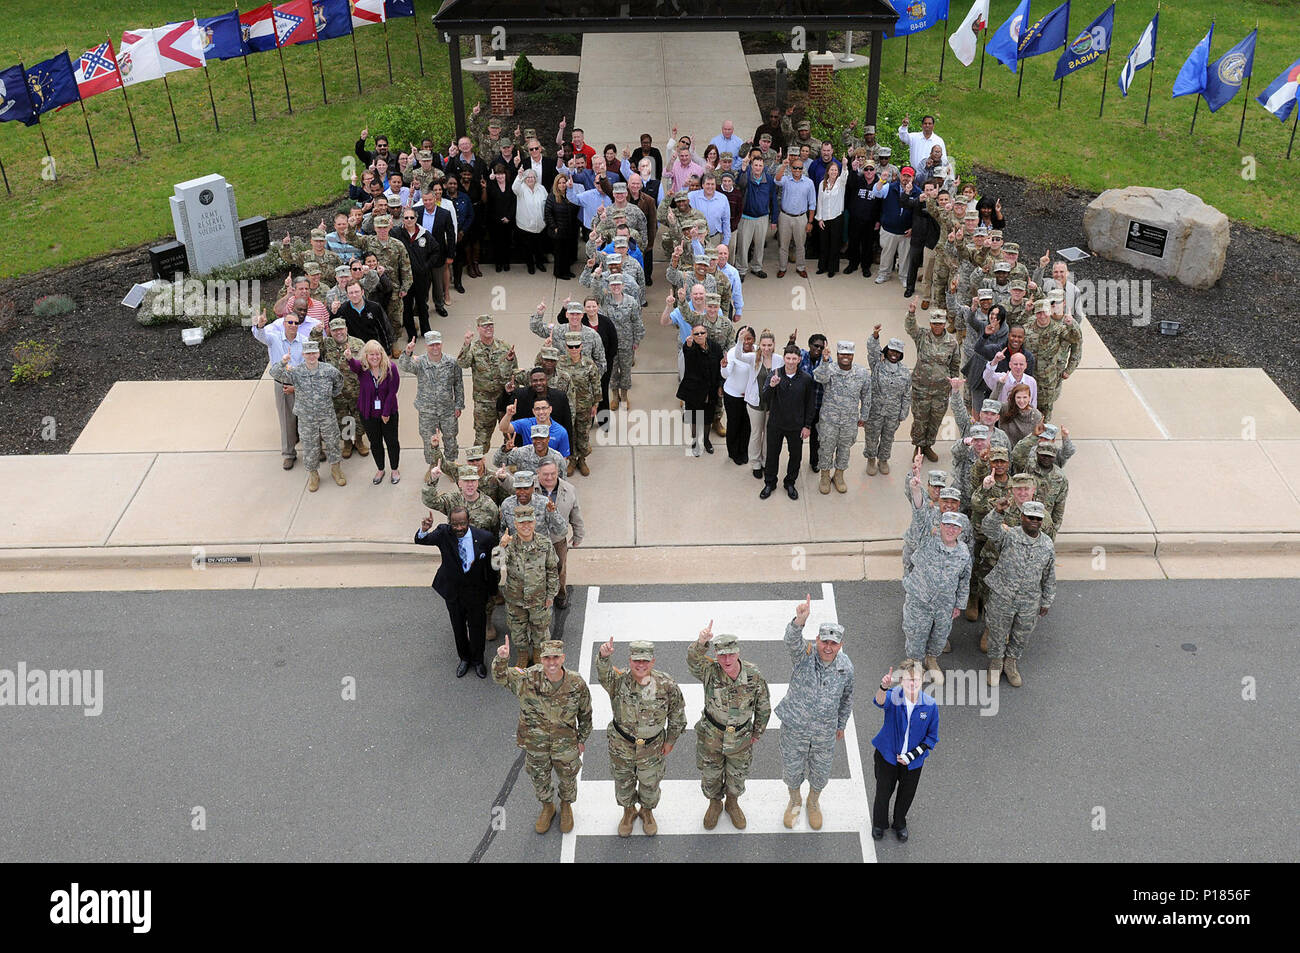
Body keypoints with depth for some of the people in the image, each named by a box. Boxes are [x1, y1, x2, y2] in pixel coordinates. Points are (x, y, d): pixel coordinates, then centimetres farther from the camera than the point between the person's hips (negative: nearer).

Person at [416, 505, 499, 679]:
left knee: (477, 627, 16)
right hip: (453, 592, 1)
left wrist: (493, 588, 1)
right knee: (458, 627, 21)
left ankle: (477, 660, 42)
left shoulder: (485, 537, -21)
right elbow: (421, 540, -28)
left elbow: (494, 563, -7)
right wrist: (424, 530, -52)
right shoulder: (444, 533, -19)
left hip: (476, 591, -1)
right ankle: (464, 658, 47)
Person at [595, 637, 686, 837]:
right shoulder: (618, 681, -23)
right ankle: (628, 812, 52)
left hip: (653, 747, 1)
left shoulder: (666, 684, -19)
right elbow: (603, 673, -47)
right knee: (623, 783, 22)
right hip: (621, 745, 0)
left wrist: (670, 740, 3)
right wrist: (603, 656, -69)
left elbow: (677, 712, -3)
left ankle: (647, 812, 53)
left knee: (650, 784, 22)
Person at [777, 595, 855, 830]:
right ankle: (795, 800, 49)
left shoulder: (845, 666, -13)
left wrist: (842, 724, 17)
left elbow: (846, 697, 6)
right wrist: (799, 621, -70)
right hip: (794, 728, -2)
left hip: (825, 732, 2)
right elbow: (792, 640, -49)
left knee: (820, 772, 21)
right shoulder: (803, 655, -24)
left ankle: (813, 802, 53)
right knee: (792, 769, 18)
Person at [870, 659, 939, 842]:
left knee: (907, 794, 21)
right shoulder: (893, 697, -23)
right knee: (883, 792, 15)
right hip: (887, 755, -2)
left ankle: (900, 824, 50)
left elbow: (932, 737, -6)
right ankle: (879, 823, 44)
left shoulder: (930, 705, -17)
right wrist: (884, 687, -71)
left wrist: (912, 755, -14)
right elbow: (880, 701, -48)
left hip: (913, 760, 2)